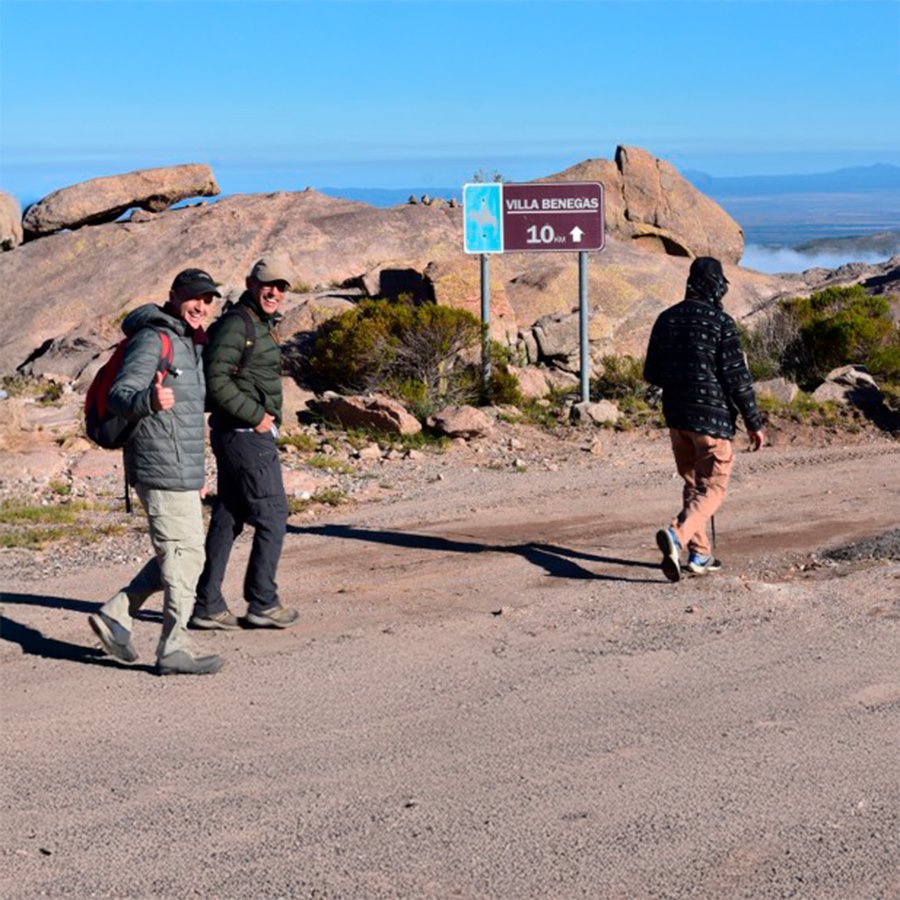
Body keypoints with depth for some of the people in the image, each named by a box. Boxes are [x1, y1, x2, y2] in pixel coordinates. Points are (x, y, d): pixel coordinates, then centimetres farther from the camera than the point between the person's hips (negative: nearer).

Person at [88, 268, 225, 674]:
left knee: (180, 556, 14)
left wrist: (196, 471, 27)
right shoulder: (152, 339, -12)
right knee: (185, 555, -6)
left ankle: (116, 614, 18)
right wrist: (148, 400, -43)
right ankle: (174, 651, 2)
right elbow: (118, 396, -21)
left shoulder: (191, 343, 18)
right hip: (161, 469, -10)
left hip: (182, 470, 10)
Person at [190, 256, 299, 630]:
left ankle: (208, 605, 14)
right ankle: (263, 603, 8)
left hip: (241, 435, 10)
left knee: (227, 519, 10)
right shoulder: (237, 324, -15)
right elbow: (216, 381, -23)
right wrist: (256, 416, -18)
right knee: (272, 517, -1)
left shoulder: (260, 325, 17)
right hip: (246, 435, -10)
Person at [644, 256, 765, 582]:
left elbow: (651, 373, 11)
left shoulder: (666, 319, 6)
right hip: (712, 416, -6)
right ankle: (676, 534, -25)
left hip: (675, 415, 6)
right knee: (711, 488, -1)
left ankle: (700, 555, 19)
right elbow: (737, 377, -12)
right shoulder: (721, 322, -11)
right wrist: (754, 423, -5)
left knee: (693, 483, 18)